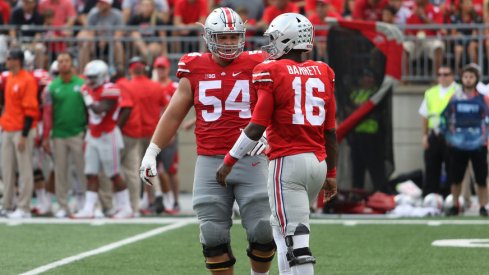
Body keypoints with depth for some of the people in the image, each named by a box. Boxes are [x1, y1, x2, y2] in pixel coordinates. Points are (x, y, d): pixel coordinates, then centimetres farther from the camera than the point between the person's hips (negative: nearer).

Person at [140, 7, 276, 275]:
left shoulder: (255, 66, 1)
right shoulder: (194, 70, 6)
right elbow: (173, 115, 11)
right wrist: (151, 152, 9)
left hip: (250, 160, -1)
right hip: (210, 161, 1)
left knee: (263, 232, -3)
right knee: (214, 237, 2)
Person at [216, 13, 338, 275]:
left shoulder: (272, 73, -7)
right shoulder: (322, 73, 9)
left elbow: (256, 127, -10)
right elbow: (330, 131, 12)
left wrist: (229, 161, 0)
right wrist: (331, 173, 21)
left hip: (287, 162, -6)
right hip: (318, 162, 6)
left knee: (294, 240, -6)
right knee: (283, 228, 20)